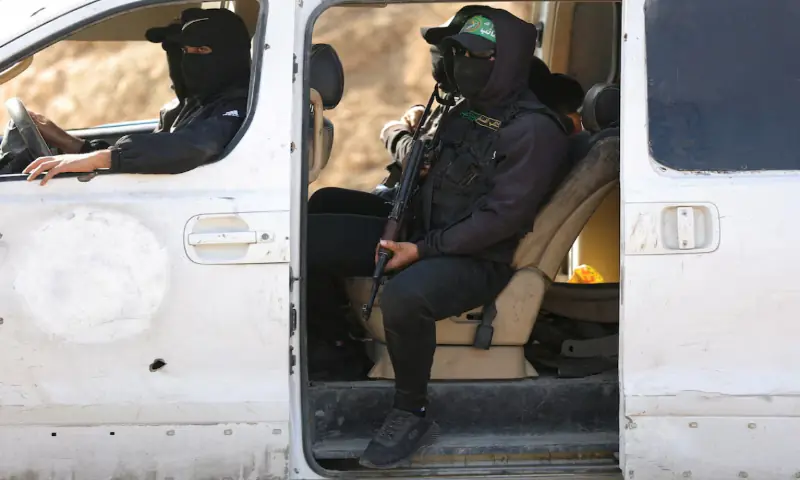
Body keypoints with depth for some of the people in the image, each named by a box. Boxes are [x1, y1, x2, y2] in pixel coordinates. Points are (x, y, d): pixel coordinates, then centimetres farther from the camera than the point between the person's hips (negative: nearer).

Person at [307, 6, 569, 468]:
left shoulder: (534, 130, -15)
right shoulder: (466, 110, 12)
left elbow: (501, 218, -20)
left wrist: (422, 251, -20)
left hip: (478, 261, -9)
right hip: (421, 234, 9)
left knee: (403, 296, -40)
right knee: (308, 234, -5)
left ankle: (412, 416, -19)